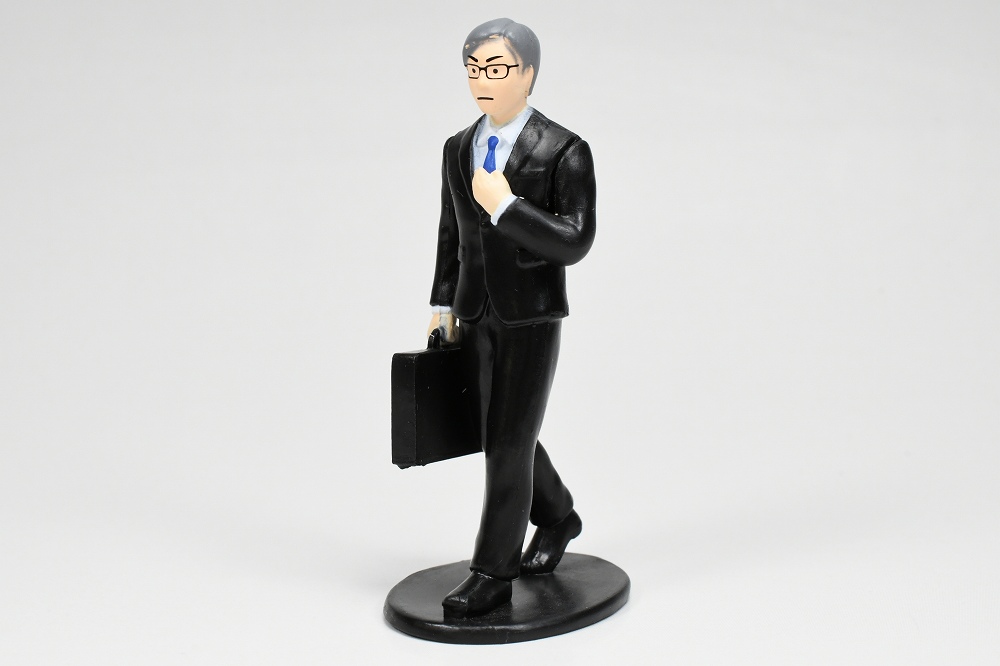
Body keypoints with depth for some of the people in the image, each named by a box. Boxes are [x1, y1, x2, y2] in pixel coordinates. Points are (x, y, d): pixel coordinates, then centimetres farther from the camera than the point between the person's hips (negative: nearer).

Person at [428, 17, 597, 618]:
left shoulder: (565, 151, -11)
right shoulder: (458, 148, 7)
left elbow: (574, 243, -17)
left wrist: (505, 205, -22)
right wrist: (444, 305, 12)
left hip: (532, 319, -6)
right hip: (476, 317, 6)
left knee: (509, 444, -4)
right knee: (503, 437, 15)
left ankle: (493, 574, 6)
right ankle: (557, 519, 39)